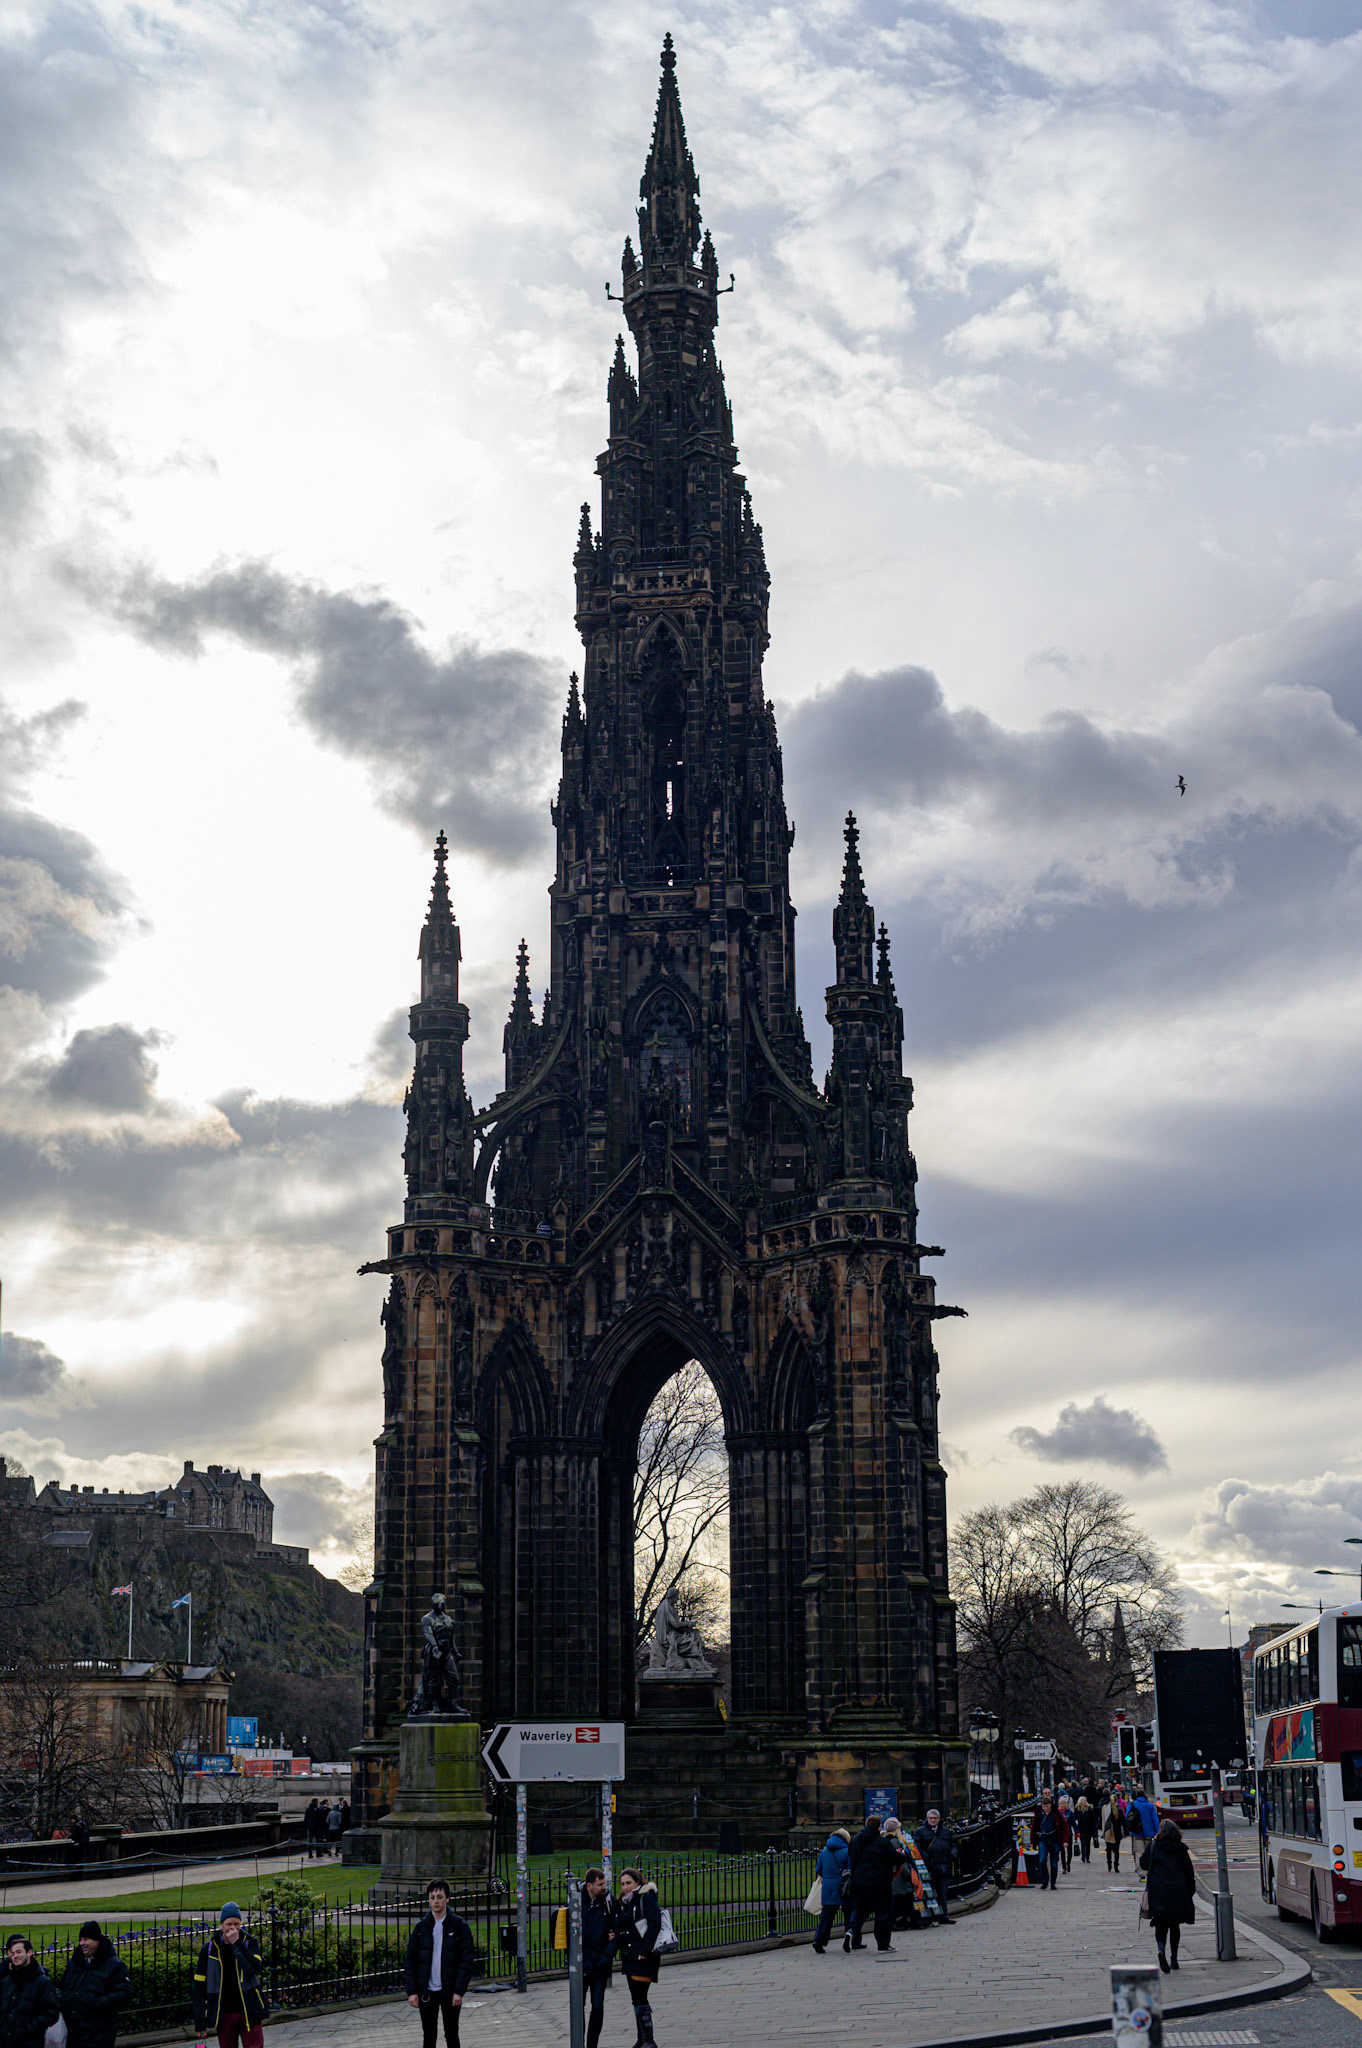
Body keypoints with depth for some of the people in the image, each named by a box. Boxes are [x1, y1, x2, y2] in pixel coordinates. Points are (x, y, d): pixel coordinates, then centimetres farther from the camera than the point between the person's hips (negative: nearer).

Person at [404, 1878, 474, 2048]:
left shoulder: (460, 1926, -5)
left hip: (449, 1991, -2)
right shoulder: (421, 1927, 3)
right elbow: (411, 1960, 2)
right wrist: (411, 1991, -6)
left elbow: (466, 1960, -7)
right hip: (427, 1991, 2)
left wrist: (459, 1991, -14)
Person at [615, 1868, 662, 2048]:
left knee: (640, 1999, -11)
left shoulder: (646, 1898, -7)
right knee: (637, 1999, 12)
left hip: (644, 1957, -8)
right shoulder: (623, 1903, 17)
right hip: (629, 1957, 8)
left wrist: (645, 1950, -19)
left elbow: (655, 1924, -15)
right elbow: (619, 1929, 21)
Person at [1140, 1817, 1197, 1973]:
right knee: (1175, 1925, 14)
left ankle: (1161, 1948, -26)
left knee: (1161, 1924, 3)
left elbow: (1143, 1864, 2)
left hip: (1158, 1892, -1)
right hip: (1178, 1891, 1)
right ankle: (1174, 1959, 16)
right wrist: (1191, 1890, 11)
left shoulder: (1154, 1846, -3)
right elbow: (1189, 1871, 2)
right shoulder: (1181, 1848, 1)